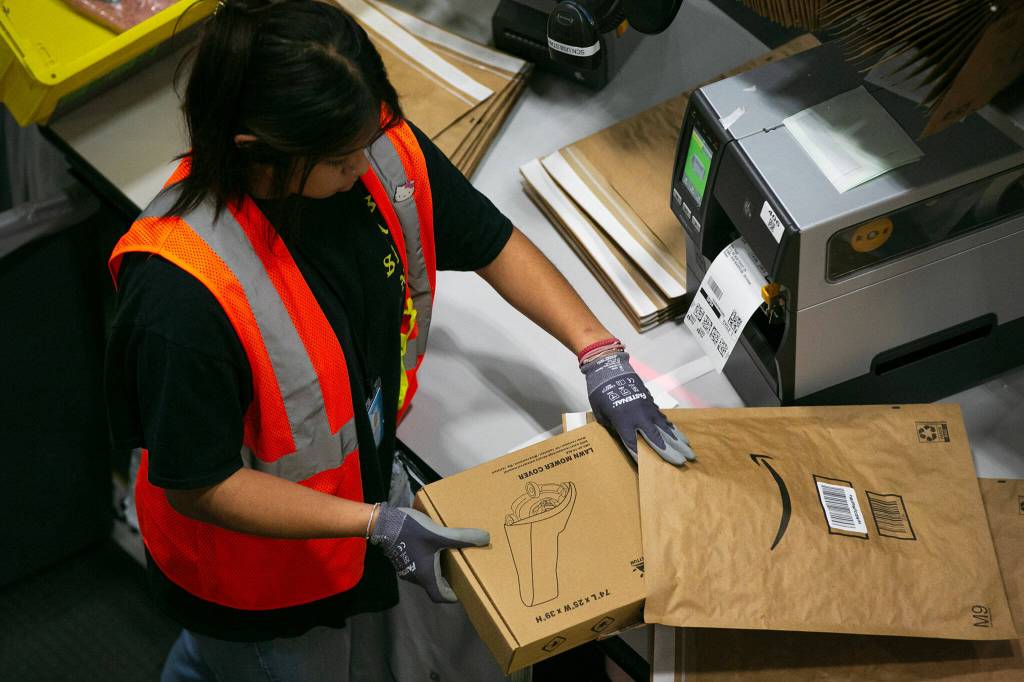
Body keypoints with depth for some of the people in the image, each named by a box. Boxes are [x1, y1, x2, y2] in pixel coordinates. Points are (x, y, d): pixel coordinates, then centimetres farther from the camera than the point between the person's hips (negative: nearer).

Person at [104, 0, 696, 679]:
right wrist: (377, 524, -30)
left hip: (362, 474, 6)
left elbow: (494, 243, -5)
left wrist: (601, 354, -13)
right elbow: (199, 487, -28)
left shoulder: (379, 146, -22)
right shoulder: (179, 291, -39)